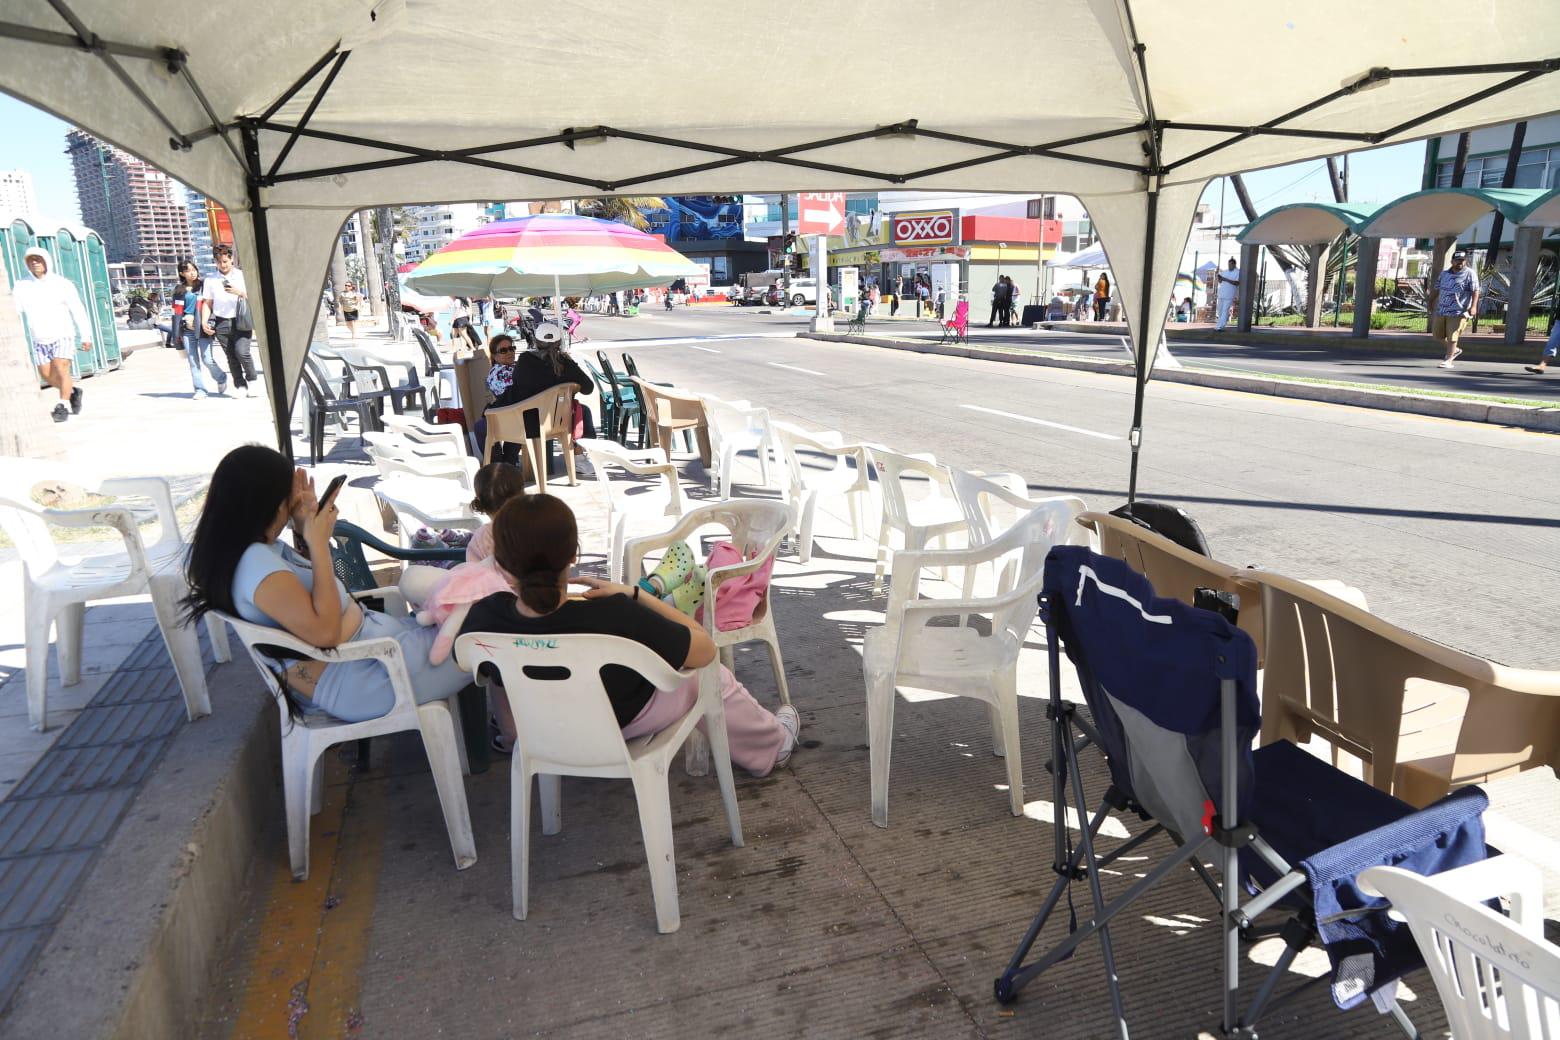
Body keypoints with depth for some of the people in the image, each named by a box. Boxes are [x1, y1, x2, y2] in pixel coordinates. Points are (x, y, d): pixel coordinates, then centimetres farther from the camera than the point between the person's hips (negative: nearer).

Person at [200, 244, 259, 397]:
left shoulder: (243, 276, 8)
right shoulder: (210, 280, 12)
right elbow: (207, 303, 12)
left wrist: (240, 293, -12)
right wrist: (204, 322, -1)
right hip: (221, 323, 2)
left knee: (242, 352, -16)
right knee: (231, 356, 2)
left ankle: (251, 380, 5)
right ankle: (241, 386, 8)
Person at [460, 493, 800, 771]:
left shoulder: (483, 618, -30)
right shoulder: (613, 618, -42)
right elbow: (705, 649, -27)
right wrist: (633, 594, -22)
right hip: (626, 723, -3)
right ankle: (772, 744, 48)